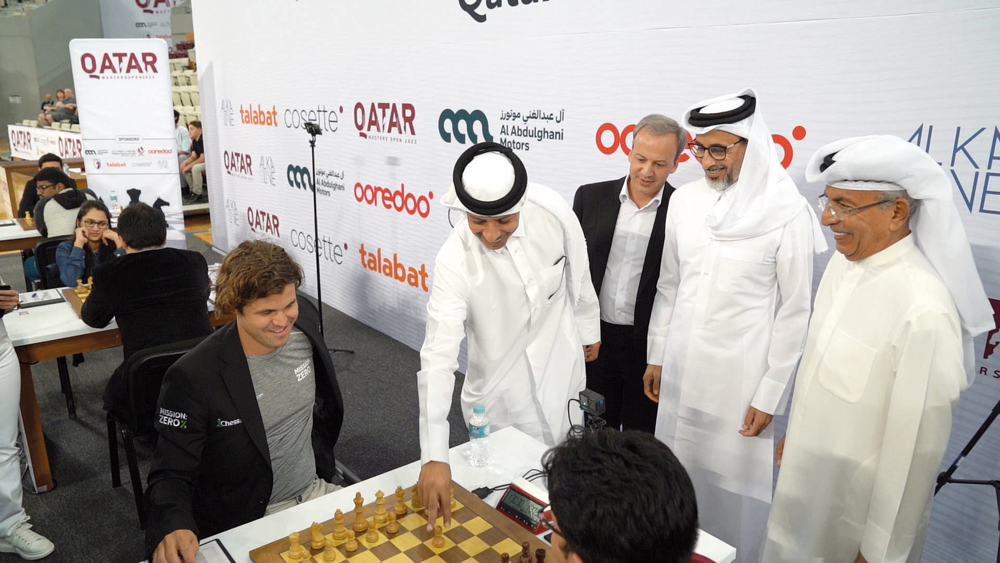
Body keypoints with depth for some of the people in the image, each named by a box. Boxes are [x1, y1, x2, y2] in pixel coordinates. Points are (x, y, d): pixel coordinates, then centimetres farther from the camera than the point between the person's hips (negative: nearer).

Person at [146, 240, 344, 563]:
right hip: (245, 525, -3)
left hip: (316, 493, 3)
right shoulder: (194, 378, -23)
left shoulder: (304, 321, -8)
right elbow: (172, 474, -14)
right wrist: (173, 527, -33)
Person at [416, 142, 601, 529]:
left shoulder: (553, 212, -24)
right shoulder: (455, 262, -31)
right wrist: (434, 456, -40)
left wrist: (588, 328, 12)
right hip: (500, 386, -3)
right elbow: (438, 357, -35)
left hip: (560, 366, 3)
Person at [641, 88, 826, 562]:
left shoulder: (787, 213, -12)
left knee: (735, 480, 7)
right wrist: (656, 357, 13)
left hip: (740, 376, -4)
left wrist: (769, 397, -8)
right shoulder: (685, 200, 1)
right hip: (681, 368, 4)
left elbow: (794, 312, -8)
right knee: (679, 471, 14)